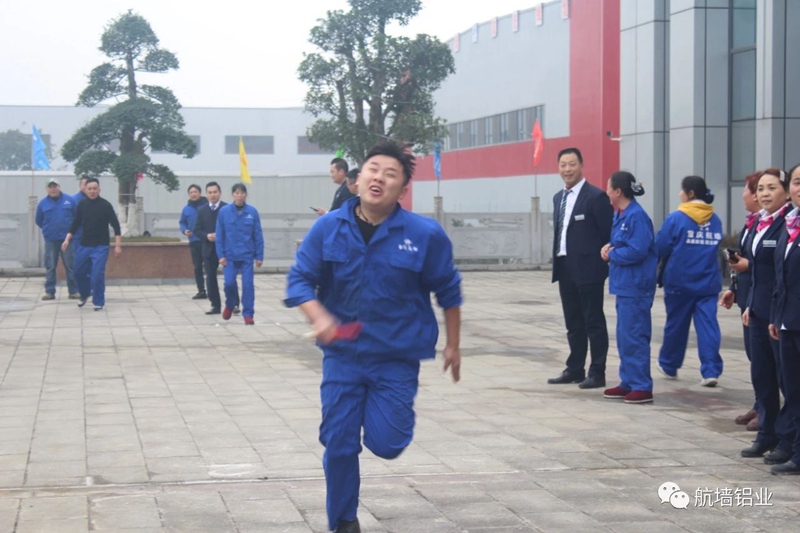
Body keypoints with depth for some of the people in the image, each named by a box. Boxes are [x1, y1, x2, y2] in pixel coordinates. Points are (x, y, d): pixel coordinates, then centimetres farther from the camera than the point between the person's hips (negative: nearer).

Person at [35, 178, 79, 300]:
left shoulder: (69, 200, 0)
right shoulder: (43, 203, 3)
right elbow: (39, 221, 13)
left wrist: (71, 230, 3)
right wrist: (48, 229, 11)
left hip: (67, 238, -1)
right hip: (50, 240, 1)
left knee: (71, 266, 1)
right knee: (50, 267, 5)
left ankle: (73, 291, 7)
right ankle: (49, 292, 10)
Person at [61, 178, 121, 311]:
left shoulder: (105, 205, -10)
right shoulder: (82, 204, 2)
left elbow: (115, 226, -9)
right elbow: (75, 223, 10)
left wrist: (118, 245, -14)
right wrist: (67, 239, 0)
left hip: (100, 246, -4)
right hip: (84, 245, 4)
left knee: (97, 275, -9)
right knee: (78, 272, 10)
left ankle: (98, 302, 5)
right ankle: (84, 295, 35)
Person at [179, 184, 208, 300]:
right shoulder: (186, 208, 8)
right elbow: (182, 222, 19)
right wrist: (184, 230, -1)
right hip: (194, 241, 5)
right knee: (197, 267, 8)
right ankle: (201, 291, 14)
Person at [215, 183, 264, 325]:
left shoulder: (252, 212, -3)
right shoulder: (224, 212, -3)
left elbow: (258, 235, 1)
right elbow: (220, 235, 1)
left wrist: (259, 256, 0)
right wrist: (221, 255, -3)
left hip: (247, 255, 0)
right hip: (230, 255, 0)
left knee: (248, 284, -4)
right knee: (229, 283, -4)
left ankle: (248, 314, 5)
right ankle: (230, 305, 26)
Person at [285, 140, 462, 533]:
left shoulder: (426, 234, -11)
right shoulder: (328, 228, -7)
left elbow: (448, 292, 2)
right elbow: (300, 279, -4)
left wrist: (453, 346, 10)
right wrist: (319, 317, -24)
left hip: (398, 357, -1)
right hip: (343, 355, 2)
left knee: (386, 443, -5)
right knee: (339, 444, 2)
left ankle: (388, 413, 33)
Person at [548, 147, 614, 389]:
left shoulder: (596, 196, -10)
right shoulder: (559, 198, 14)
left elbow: (609, 234, -10)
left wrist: (605, 260, -10)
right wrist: (557, 262, 11)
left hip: (588, 269, -8)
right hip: (565, 268, 8)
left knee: (594, 323, -2)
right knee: (573, 324, 14)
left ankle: (597, 373, 2)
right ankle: (575, 369, 21)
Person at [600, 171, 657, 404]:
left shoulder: (637, 216, -17)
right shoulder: (620, 215, 12)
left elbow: (636, 251, -22)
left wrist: (611, 254, -9)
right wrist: (610, 248, 0)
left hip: (635, 287, -10)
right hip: (624, 285, 10)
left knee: (633, 337, -7)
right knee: (624, 336, 14)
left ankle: (642, 387, -3)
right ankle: (628, 383, 22)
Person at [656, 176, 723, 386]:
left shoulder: (677, 218, -10)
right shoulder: (715, 220, 4)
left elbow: (661, 248, -9)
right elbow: (715, 248, 13)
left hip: (680, 282, -3)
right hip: (708, 282, 3)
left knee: (676, 324, 11)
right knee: (708, 324, -1)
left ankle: (669, 366, 26)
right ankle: (711, 370, -12)